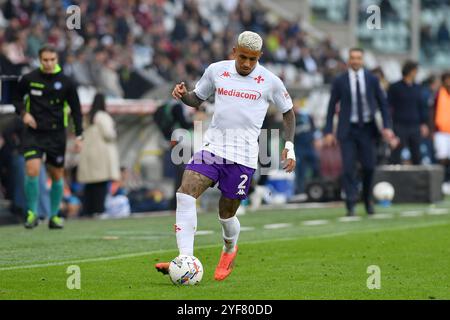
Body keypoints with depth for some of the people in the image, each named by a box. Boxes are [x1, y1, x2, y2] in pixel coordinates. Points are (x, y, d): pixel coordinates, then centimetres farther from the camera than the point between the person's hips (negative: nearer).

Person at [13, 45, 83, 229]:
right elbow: (17, 98, 15)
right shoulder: (29, 79, -2)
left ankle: (54, 215, 21)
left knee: (57, 176, 6)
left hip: (56, 134, 1)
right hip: (33, 133, -1)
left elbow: (76, 109, 6)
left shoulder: (66, 83, -1)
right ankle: (32, 213, -3)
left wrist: (79, 136, 1)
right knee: (32, 170, -17)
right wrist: (23, 112, -5)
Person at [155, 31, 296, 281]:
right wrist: (183, 94, -4)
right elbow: (197, 99, 18)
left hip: (243, 156, -2)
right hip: (212, 147, 2)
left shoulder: (270, 81, 0)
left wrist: (290, 146, 3)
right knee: (185, 193, -20)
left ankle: (230, 250, 40)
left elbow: (288, 112, 13)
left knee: (226, 213, 4)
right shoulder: (216, 71, 6)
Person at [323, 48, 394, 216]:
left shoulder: (372, 79, 3)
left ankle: (367, 200, 24)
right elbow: (332, 106, 3)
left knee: (369, 167, 1)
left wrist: (387, 126, -3)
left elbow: (383, 103, 7)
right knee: (348, 167, -9)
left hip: (367, 128, 1)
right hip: (348, 130, -1)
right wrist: (328, 131, -3)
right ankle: (351, 205, -6)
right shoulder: (340, 81, 0)